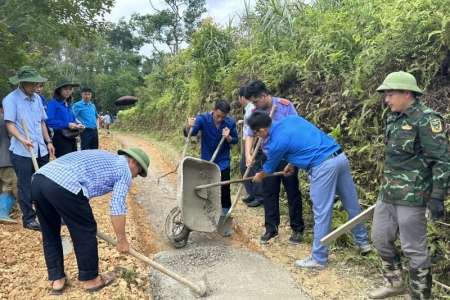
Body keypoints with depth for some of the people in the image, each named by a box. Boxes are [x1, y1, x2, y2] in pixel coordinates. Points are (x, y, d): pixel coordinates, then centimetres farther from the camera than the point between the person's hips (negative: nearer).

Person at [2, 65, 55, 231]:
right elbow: (9, 124, -13)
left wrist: (48, 141, 12)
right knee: (25, 185, 3)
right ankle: (28, 219, 14)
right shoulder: (11, 99, -8)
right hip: (21, 151, -6)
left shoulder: (37, 98, 11)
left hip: (40, 150, 6)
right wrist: (22, 139, -28)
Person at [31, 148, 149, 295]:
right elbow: (117, 208, 4)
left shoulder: (103, 157, 35)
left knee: (50, 235, 23)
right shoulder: (124, 169, 11)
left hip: (39, 179, 9)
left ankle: (57, 280, 34)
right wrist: (122, 240, 14)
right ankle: (91, 280, 26)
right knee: (85, 232, 11)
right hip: (64, 186, -9)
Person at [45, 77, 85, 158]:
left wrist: (78, 125, 0)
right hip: (61, 138, -8)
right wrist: (67, 125, -21)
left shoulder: (69, 103, 15)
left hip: (71, 138, 8)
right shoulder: (53, 103, -8)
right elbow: (49, 121, -18)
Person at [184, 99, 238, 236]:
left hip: (223, 164, 0)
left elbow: (235, 140, -1)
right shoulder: (203, 118, -17)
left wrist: (228, 137, -23)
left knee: (225, 193, 2)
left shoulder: (230, 122, -14)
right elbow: (189, 133, -28)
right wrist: (188, 127, -51)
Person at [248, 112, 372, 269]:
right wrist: (291, 165, 31)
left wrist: (259, 177, 34)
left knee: (322, 214, 2)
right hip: (340, 156, 8)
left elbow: (270, 168, 13)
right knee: (352, 204, 20)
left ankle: (318, 259, 14)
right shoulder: (291, 119, 12)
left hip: (323, 166, -8)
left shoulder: (276, 142, -6)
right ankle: (363, 242, 37)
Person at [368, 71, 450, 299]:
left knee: (414, 249, 3)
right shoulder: (394, 119, 11)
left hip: (411, 197, -9)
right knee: (380, 239, 18)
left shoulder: (426, 119, -13)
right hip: (387, 193, 9)